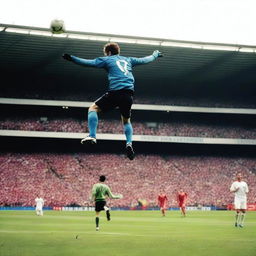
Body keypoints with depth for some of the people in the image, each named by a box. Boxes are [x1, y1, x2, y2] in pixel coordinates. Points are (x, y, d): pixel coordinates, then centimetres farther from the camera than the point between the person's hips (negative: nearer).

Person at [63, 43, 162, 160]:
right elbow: (145, 60, 38)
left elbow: (89, 62, 2)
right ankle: (129, 143, 2)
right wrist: (155, 55, 57)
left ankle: (92, 136, -8)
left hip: (115, 92, -5)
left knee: (93, 108, 10)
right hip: (129, 94, 5)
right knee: (126, 120, 25)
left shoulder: (107, 60, 11)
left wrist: (71, 58, 3)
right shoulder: (128, 60, 26)